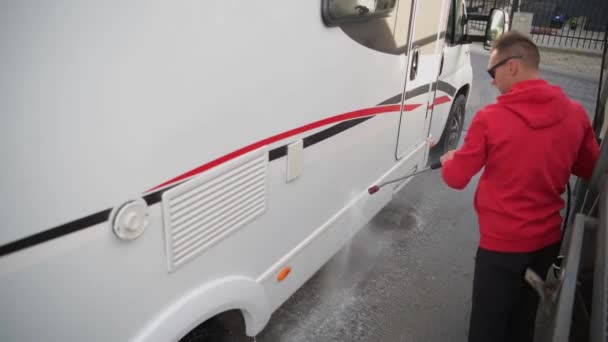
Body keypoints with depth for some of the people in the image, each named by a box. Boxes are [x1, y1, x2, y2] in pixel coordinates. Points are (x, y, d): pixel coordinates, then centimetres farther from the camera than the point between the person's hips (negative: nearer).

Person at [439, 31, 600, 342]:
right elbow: (591, 170, 10)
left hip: (502, 243, -5)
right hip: (548, 239, 5)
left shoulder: (490, 118, -19)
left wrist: (449, 161, 11)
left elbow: (456, 178, -9)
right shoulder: (576, 113, -4)